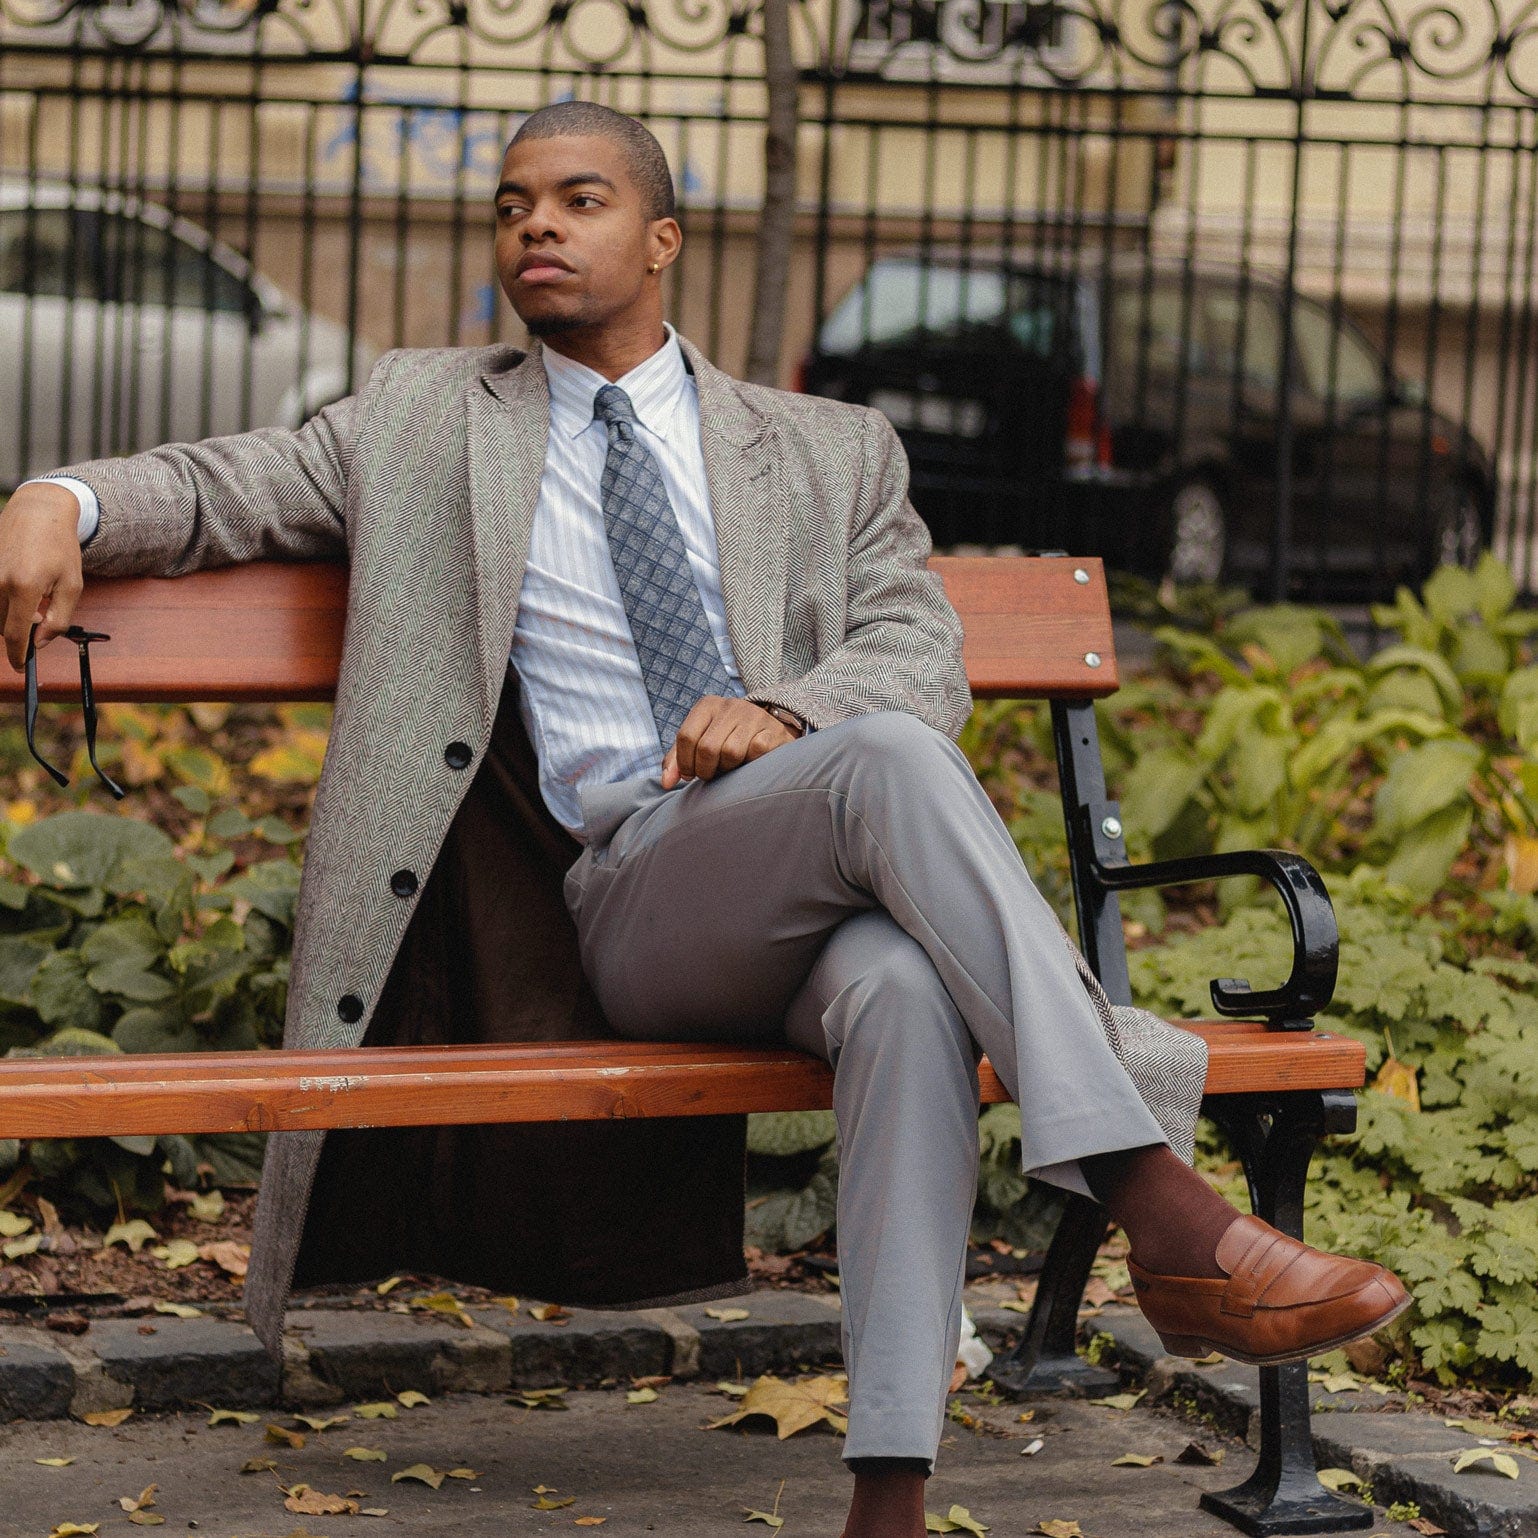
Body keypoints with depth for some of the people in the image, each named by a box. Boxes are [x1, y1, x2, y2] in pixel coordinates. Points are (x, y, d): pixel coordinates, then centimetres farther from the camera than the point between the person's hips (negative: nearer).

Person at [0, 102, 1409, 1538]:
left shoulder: (831, 450, 22)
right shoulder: (426, 419, 23)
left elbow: (922, 658, 10)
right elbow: (217, 488, 18)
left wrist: (781, 710, -13)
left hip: (836, 900, 2)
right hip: (640, 892, -2)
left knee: (902, 989, -38)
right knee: (888, 764, -35)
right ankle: (1167, 1214, -43)